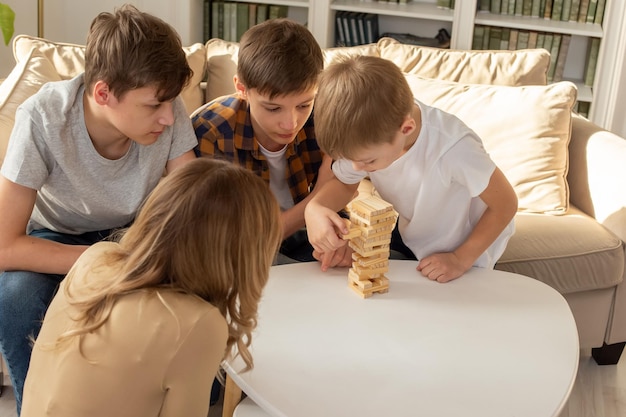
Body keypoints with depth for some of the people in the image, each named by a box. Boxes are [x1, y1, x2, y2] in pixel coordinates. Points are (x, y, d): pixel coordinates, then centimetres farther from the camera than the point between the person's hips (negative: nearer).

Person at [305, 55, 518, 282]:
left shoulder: (453, 148, -40)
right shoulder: (368, 138, -23)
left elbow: (505, 203, -24)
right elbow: (344, 183, -5)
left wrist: (461, 259, -20)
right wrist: (315, 208, -27)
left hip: (467, 255, -4)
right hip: (410, 244, 4)